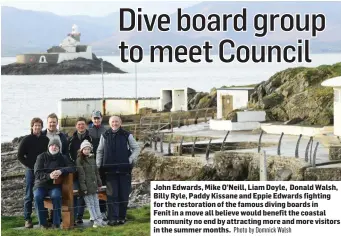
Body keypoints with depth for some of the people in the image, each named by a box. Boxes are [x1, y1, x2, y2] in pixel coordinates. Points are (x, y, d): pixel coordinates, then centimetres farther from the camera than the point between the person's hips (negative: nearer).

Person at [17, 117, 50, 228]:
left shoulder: (45, 139, 7)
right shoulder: (26, 140, -1)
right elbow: (20, 156, 0)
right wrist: (30, 165, -8)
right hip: (31, 171, -2)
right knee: (29, 196, 1)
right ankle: (27, 219, 4)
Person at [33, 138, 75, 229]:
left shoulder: (62, 158, 10)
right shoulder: (41, 157, 4)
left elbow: (72, 168, -4)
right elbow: (37, 173, -6)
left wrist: (61, 171, -23)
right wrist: (49, 176, -26)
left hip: (55, 185, 0)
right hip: (41, 185, 0)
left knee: (56, 196, -34)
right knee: (37, 197, -32)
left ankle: (56, 224, -25)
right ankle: (43, 223, -21)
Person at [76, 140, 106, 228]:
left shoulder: (92, 158, 12)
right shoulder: (79, 160, -8)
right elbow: (81, 174, -12)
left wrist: (99, 183, 16)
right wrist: (83, 187, -16)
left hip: (94, 185, 6)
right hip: (86, 186, -6)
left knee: (96, 203, 9)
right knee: (90, 204, -3)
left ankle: (99, 219, 12)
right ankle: (96, 220, -4)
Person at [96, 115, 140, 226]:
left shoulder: (127, 135, 3)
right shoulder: (105, 136, 7)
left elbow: (136, 148, 9)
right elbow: (99, 151, 13)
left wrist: (131, 159, -3)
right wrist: (98, 165, 5)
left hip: (124, 169, 0)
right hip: (110, 170, 0)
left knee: (124, 195, 3)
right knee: (112, 195, -3)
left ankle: (122, 217, 12)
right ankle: (113, 218, -3)